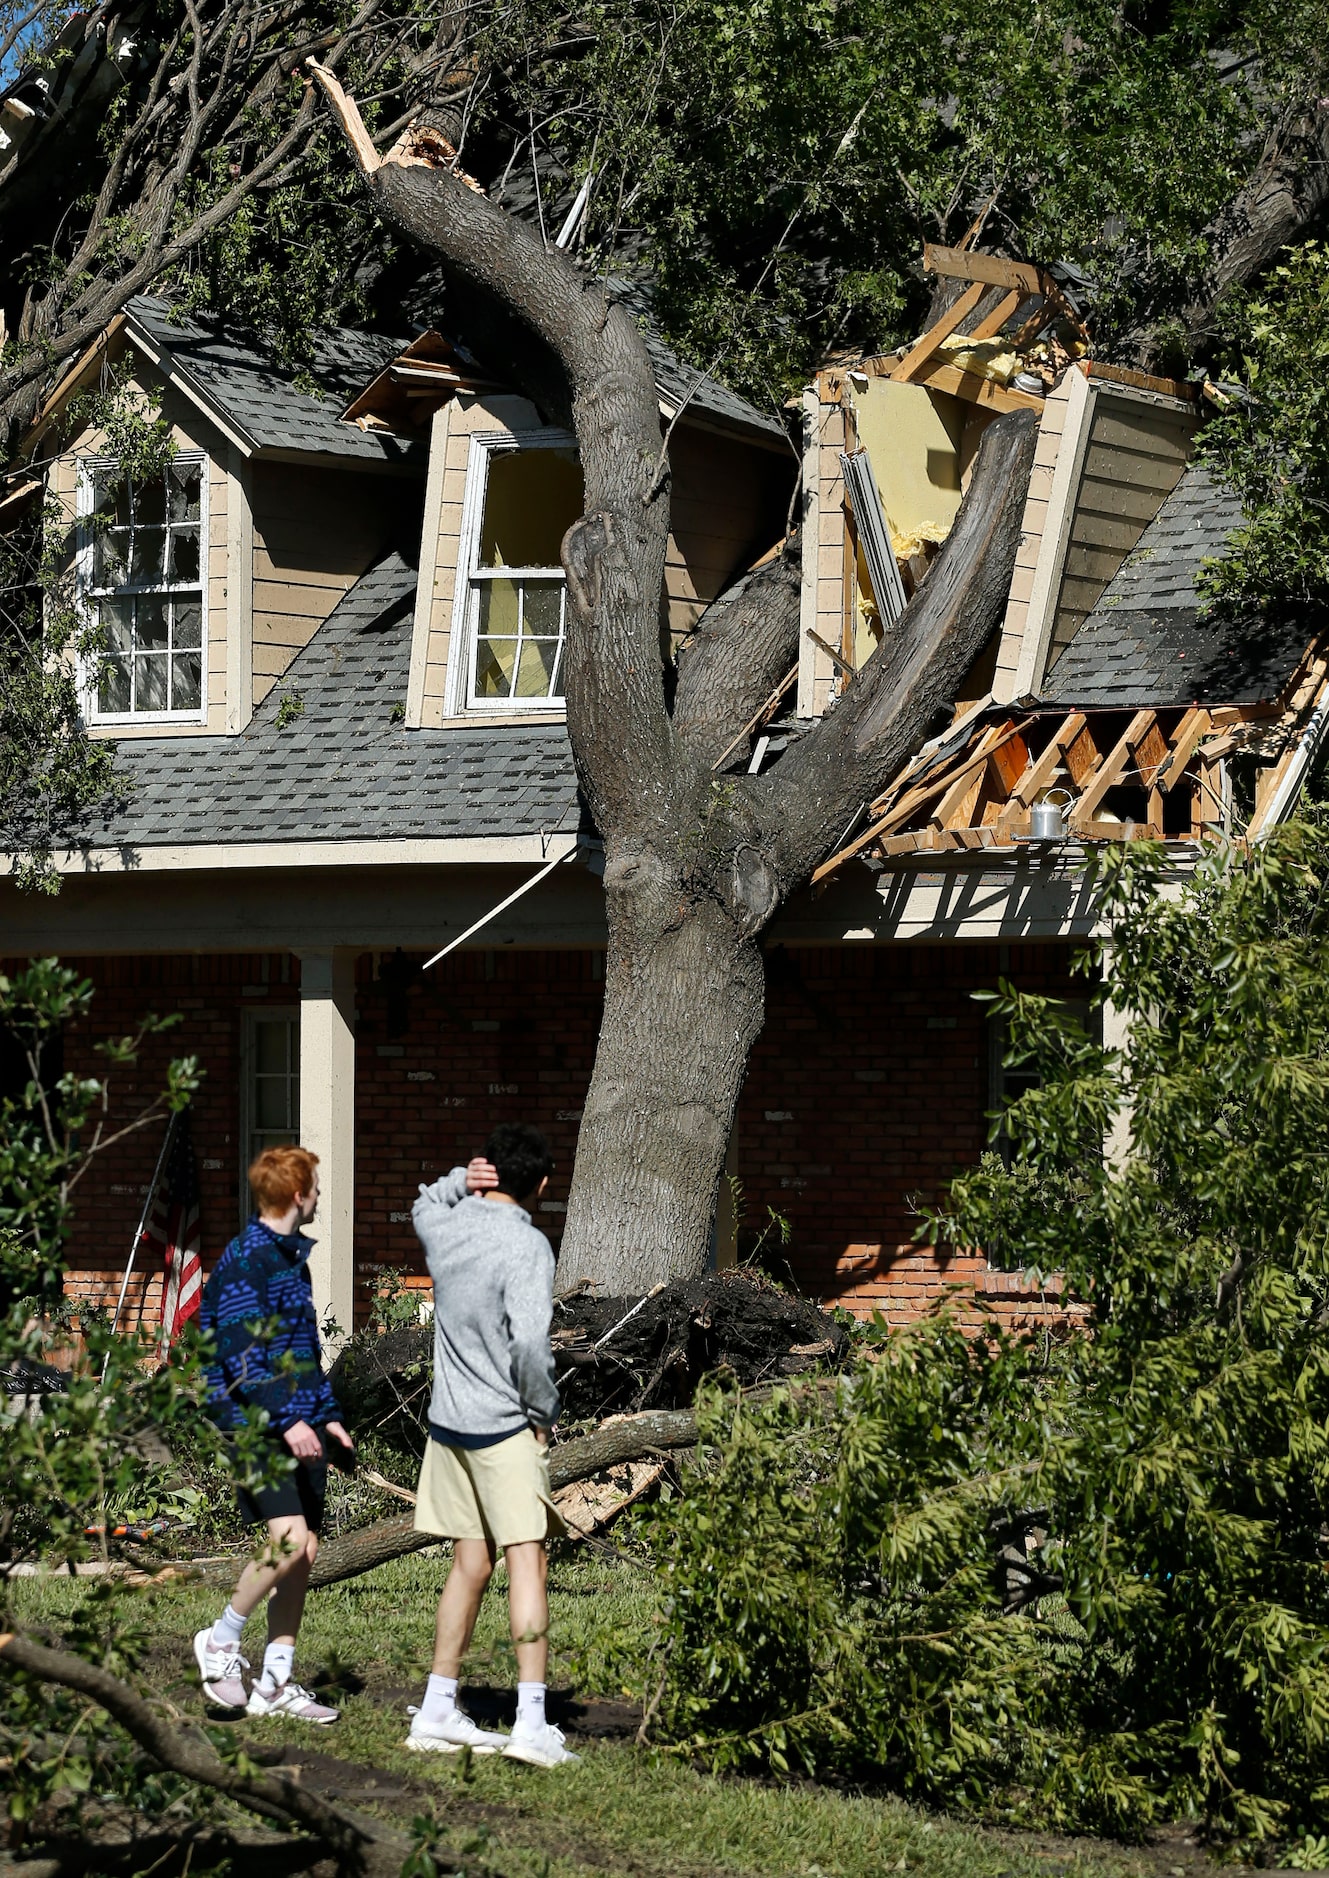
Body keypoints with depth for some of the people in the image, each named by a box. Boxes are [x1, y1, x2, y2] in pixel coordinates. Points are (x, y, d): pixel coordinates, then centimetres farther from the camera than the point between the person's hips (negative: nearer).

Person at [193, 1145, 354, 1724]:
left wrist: (328, 1416, 21)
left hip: (300, 1427, 9)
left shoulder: (294, 1257, 18)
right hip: (257, 1426, -9)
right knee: (288, 1538, -21)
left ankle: (276, 1682, 11)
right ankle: (221, 1641, -3)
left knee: (304, 1552, 6)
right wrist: (287, 1420, -23)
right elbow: (240, 1356, -19)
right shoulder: (244, 1260, -12)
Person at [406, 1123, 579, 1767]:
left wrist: (461, 1179, 12)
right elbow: (529, 1341, -23)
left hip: (447, 1421, 7)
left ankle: (436, 1713, 16)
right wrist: (543, 1412, -8)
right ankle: (531, 1723, -12)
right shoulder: (526, 1246, -13)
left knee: (469, 1563, 14)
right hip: (505, 1425, -7)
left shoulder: (444, 1228, 6)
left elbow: (424, 1204, 33)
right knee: (527, 1562, -6)